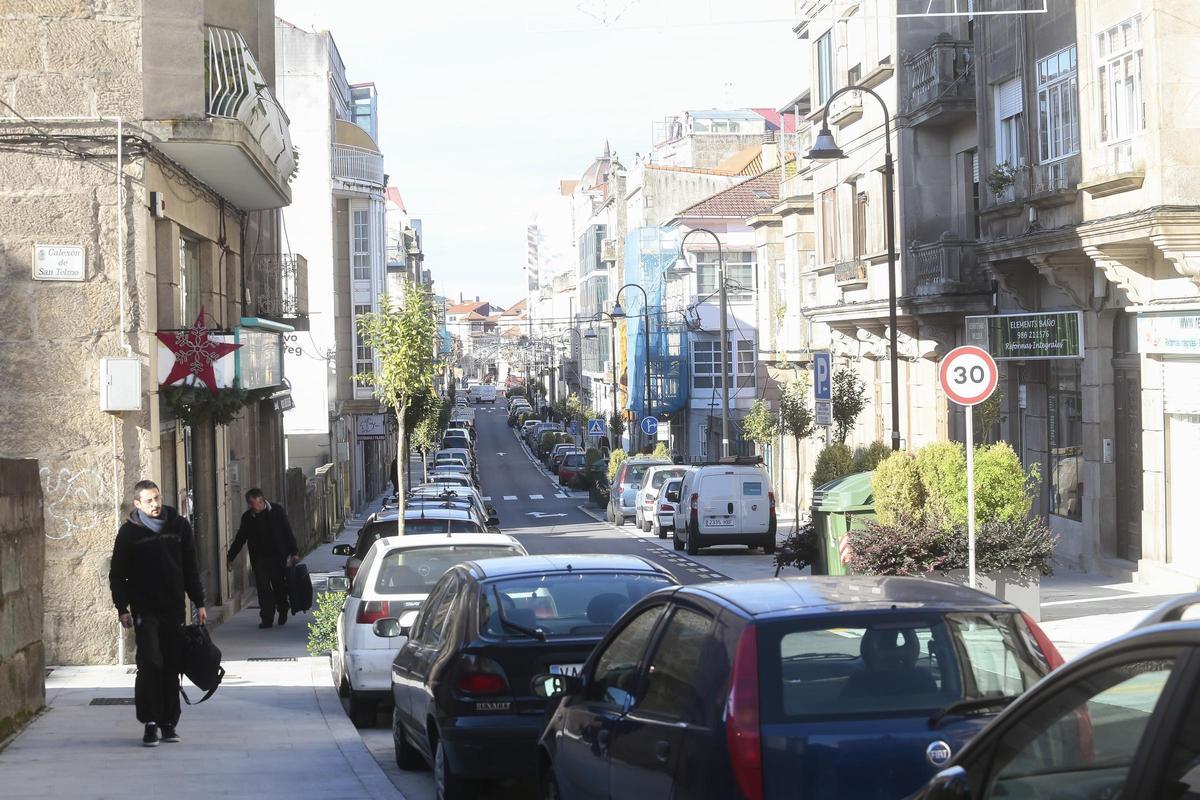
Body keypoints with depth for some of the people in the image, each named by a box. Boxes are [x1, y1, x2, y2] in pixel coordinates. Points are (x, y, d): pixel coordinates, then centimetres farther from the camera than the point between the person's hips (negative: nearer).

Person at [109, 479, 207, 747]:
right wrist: (122, 608, -6)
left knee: (172, 666, 5)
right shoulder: (129, 532, -2)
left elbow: (191, 568, 12)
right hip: (145, 609, -3)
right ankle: (150, 723, -7)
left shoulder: (179, 526, 6)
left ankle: (169, 723, 13)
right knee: (151, 663, -12)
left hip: (174, 608, 3)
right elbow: (117, 574, 2)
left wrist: (199, 603, 11)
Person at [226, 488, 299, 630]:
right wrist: (230, 557, 9)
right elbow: (240, 539, 10)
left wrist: (294, 552, -4)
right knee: (263, 587, -6)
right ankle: (266, 618, -3)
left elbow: (288, 532, 0)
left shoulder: (277, 511, -3)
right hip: (259, 558, 2)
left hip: (278, 556, -1)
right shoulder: (247, 517, 3)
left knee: (280, 586, 7)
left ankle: (282, 612, 30)